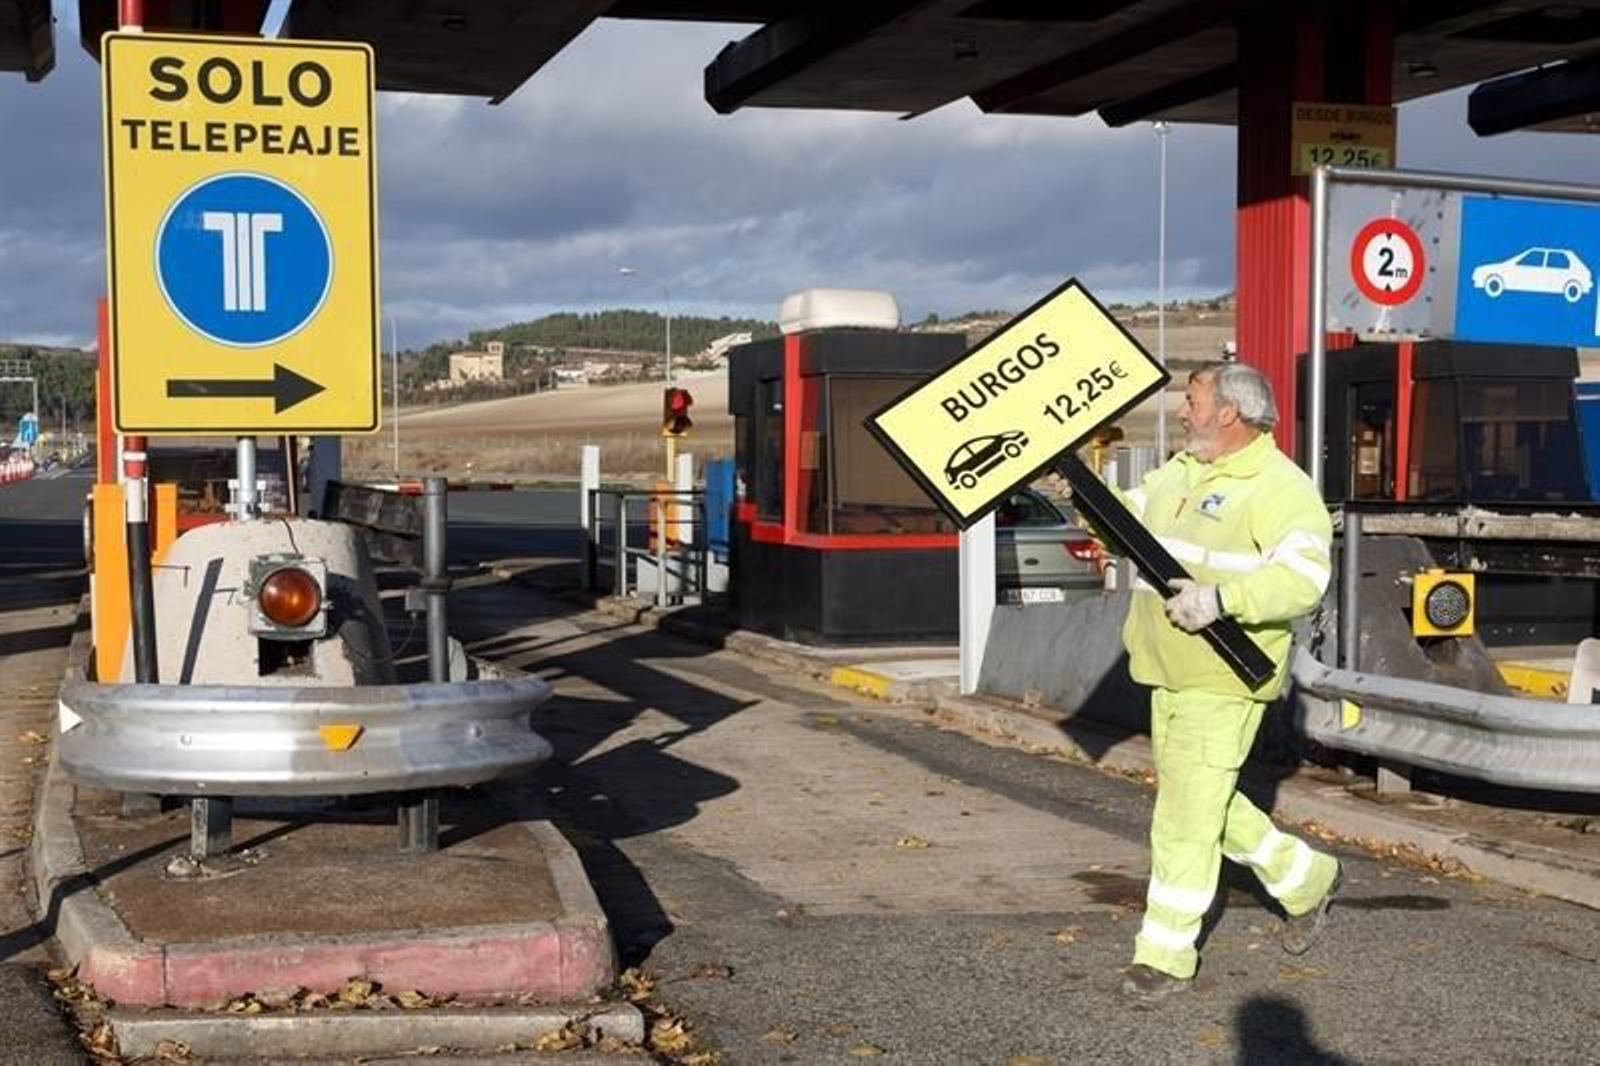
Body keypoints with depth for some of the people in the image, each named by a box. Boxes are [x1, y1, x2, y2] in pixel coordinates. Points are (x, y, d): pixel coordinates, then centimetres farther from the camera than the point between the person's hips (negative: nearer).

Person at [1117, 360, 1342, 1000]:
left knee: (1187, 815, -6)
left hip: (1223, 681, -9)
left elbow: (1304, 578, -25)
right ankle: (1306, 880, 37)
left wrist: (1220, 598, -34)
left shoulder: (1282, 488, -15)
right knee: (1206, 802, 19)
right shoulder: (1180, 471, 12)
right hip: (1169, 675, 9)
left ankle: (1167, 957, 4)